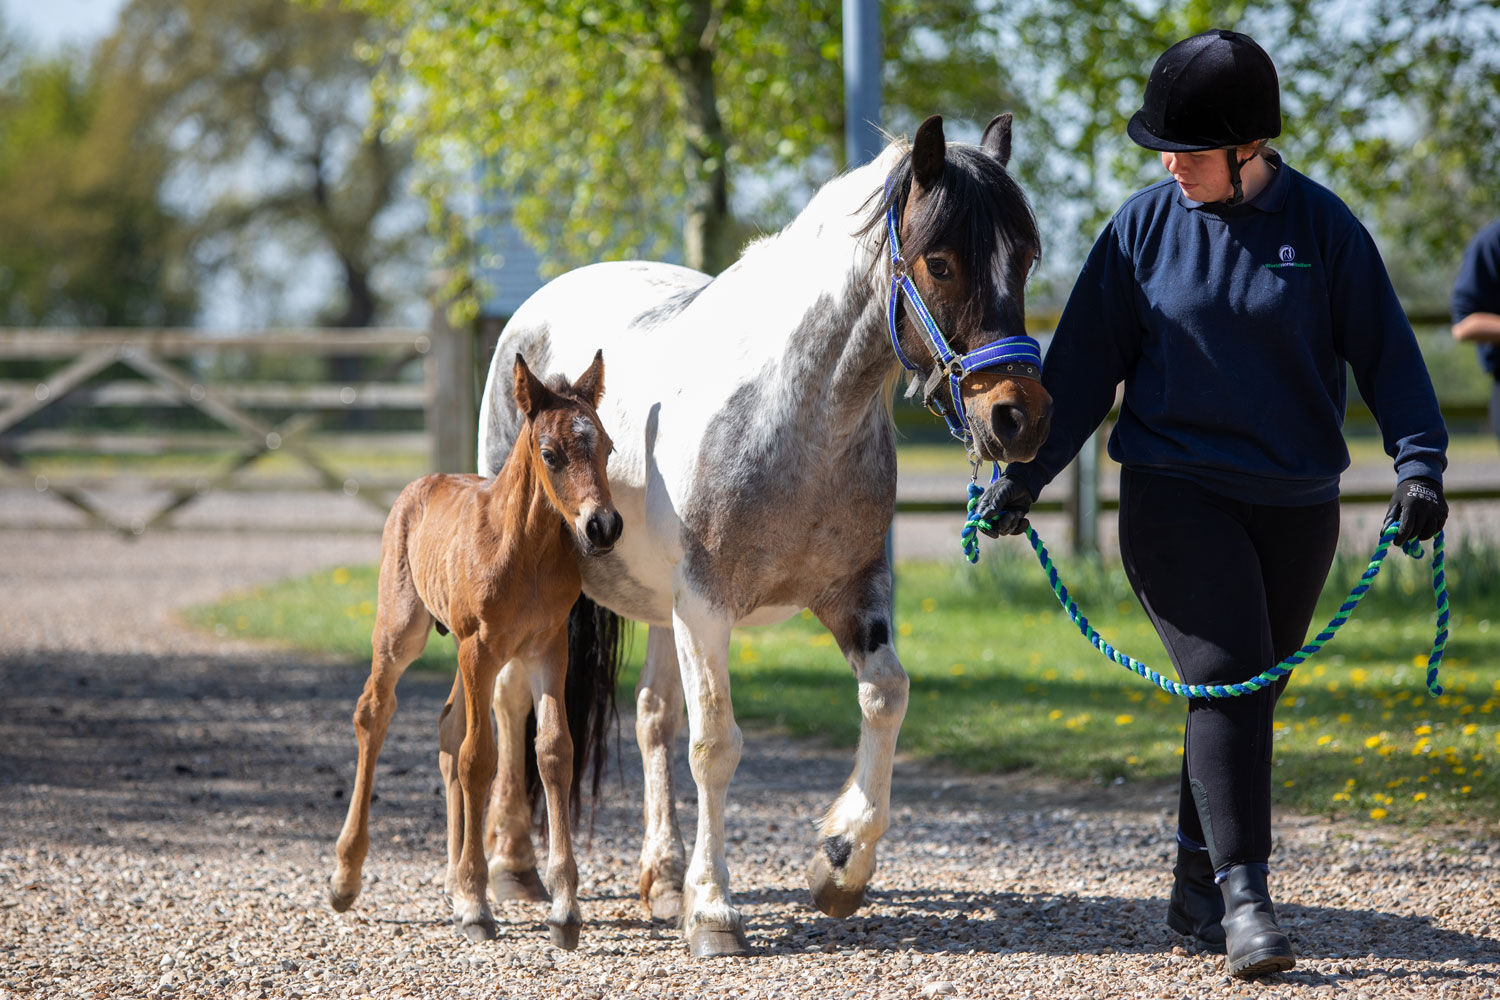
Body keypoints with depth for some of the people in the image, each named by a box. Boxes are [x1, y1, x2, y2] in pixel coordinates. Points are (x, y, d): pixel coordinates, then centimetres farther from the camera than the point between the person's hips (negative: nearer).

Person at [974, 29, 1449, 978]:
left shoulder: (1322, 225, -2)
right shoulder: (1145, 224, -1)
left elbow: (1386, 351, -2)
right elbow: (1084, 363, 3)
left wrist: (1420, 461, -14)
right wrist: (1026, 470, -3)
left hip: (1296, 505, 2)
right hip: (1176, 492, -2)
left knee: (1254, 691, 9)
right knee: (1225, 679, -16)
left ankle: (1196, 889, 23)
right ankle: (1242, 894, -21)